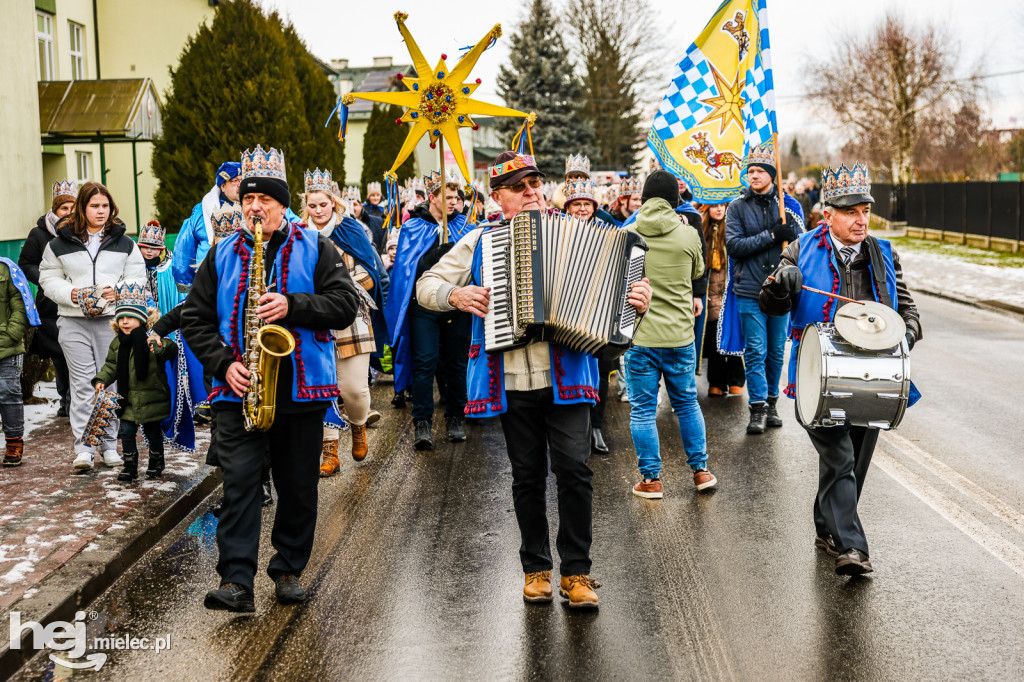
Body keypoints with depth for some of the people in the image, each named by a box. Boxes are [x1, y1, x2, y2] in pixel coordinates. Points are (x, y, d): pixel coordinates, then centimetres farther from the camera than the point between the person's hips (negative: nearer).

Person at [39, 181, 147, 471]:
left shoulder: (124, 243, 9)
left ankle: (109, 444, 14)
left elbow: (138, 278, 8)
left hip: (113, 320, 1)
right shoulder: (59, 244, 7)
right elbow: (48, 279, 8)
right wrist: (71, 293, -10)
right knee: (82, 383, -4)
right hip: (74, 321, -1)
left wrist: (118, 291, -11)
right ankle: (83, 447, -1)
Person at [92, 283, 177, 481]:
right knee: (126, 432, 5)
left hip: (150, 397, -4)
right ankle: (130, 466, 16)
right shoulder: (118, 343, 5)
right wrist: (101, 380, -1)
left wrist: (160, 347, -46)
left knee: (152, 432, 10)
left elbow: (172, 350, -26)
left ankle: (156, 464, 28)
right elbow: (111, 366, 14)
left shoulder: (151, 339, -13)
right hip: (128, 399, 4)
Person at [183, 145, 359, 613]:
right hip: (240, 389, 1)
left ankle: (288, 570, 24)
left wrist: (292, 306, -19)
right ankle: (236, 582, -6)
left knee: (298, 485, 8)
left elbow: (346, 304, -5)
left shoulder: (315, 249, 5)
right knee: (239, 482, -7)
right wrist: (223, 364, -7)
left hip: (302, 389, 0)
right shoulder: (222, 254, 10)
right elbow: (194, 318, 8)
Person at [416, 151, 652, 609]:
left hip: (565, 377, -1)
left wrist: (638, 297, -12)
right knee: (527, 476, 9)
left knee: (574, 467, -9)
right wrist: (456, 295, -9)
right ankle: (536, 568, 23)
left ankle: (576, 572, 4)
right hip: (512, 382, 1)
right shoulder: (479, 242, 9)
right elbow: (426, 286, 11)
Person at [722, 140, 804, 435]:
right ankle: (758, 408, 0)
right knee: (755, 351, -4)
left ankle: (771, 402, 24)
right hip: (750, 291, -2)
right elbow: (734, 245, -9)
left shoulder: (789, 204, 6)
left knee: (776, 350, 10)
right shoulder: (738, 207, 2)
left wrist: (788, 230, -17)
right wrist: (771, 236, -16)